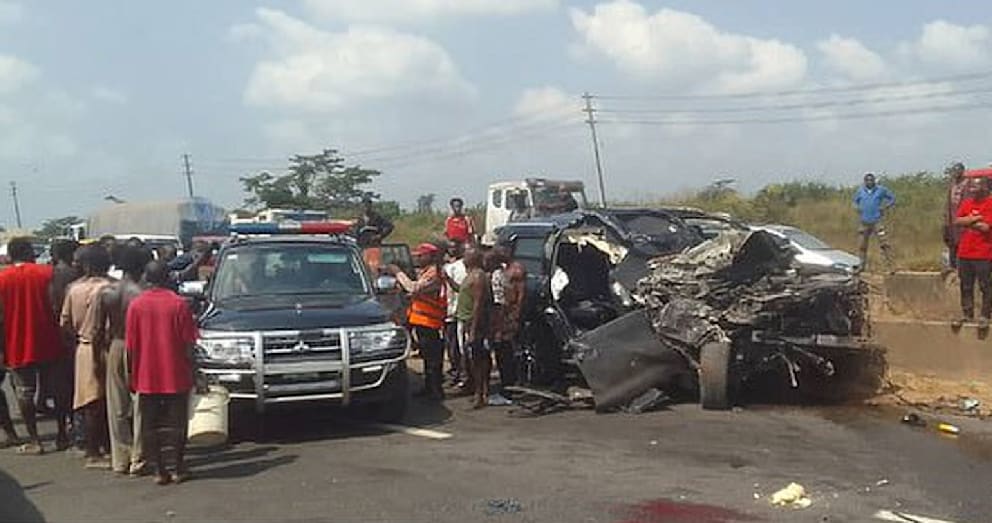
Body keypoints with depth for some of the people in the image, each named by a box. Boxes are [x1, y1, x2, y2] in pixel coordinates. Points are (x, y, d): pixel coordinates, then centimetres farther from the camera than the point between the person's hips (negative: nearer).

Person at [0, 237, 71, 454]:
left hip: (18, 347, 0)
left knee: (25, 393, 6)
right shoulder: (46, 273, -2)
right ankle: (62, 435, 18)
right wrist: (62, 338, 6)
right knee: (58, 389, 12)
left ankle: (34, 440, 7)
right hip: (49, 345, 0)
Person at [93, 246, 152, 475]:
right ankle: (137, 459, 6)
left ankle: (120, 459, 15)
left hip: (114, 348, 5)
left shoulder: (105, 292, 1)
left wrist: (99, 348, 18)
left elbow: (99, 329, 4)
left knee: (117, 408, 10)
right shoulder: (140, 294, -14)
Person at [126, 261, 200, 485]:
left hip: (146, 377, 1)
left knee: (149, 425, 9)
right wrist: (192, 372, 4)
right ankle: (179, 469, 13)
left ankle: (159, 470, 10)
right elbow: (188, 343, -5)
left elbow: (130, 346, 1)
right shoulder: (179, 304, -6)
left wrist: (132, 375, 11)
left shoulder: (136, 305, -2)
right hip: (176, 375, -1)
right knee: (177, 423, 9)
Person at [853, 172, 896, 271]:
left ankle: (890, 266, -11)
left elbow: (893, 198, 8)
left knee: (884, 243, -11)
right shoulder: (860, 191, 7)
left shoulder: (881, 190, -1)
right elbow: (855, 200, 25)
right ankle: (862, 265, 24)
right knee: (863, 245, 11)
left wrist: (885, 207, -5)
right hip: (864, 222, 3)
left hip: (877, 221, -3)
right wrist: (857, 208, 7)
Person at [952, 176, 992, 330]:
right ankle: (967, 314, 21)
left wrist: (967, 222, -6)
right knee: (966, 286, 12)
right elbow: (957, 221, -2)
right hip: (964, 252, 6)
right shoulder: (966, 203, 9)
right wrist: (976, 219, -13)